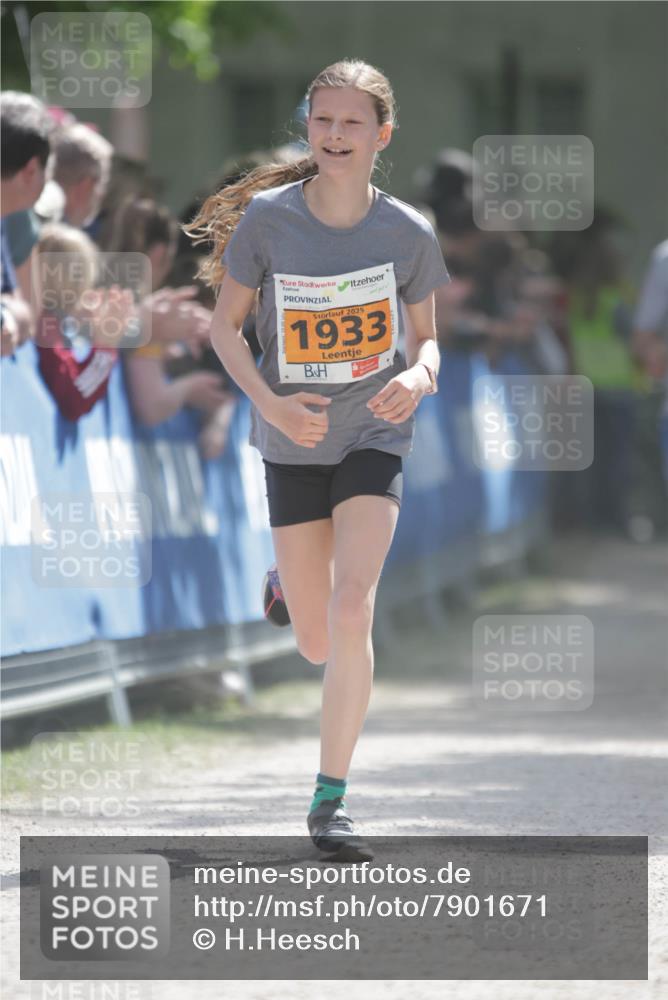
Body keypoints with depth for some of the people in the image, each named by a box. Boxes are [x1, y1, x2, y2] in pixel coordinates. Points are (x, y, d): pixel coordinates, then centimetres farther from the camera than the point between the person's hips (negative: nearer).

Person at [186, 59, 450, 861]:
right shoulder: (267, 218, -11)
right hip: (293, 443, 1)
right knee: (316, 642, 7)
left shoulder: (408, 234, -9)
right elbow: (225, 324, -1)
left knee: (351, 613, -19)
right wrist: (269, 403, -17)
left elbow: (425, 338, 4)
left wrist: (419, 379, -19)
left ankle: (330, 800, -10)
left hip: (374, 440, -1)